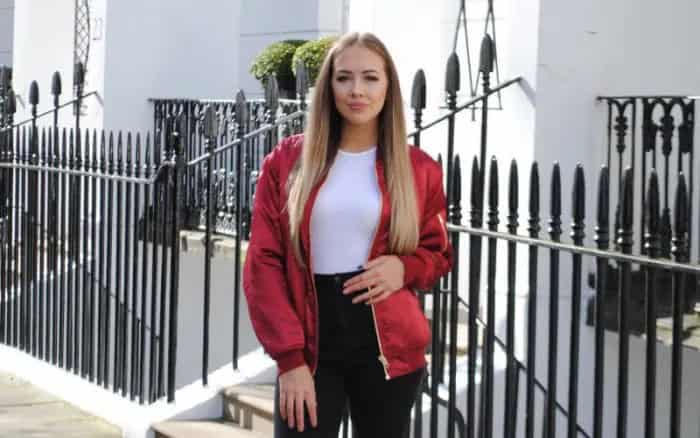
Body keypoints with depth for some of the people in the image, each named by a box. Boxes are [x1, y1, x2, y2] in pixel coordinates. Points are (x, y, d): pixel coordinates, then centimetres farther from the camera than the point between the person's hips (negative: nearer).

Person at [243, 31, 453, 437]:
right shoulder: (287, 161, 2)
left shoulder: (419, 169, 3)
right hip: (309, 347, -1)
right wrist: (289, 357, -11)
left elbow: (438, 254, 15)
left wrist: (404, 268, -9)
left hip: (388, 347, 1)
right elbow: (263, 263, -1)